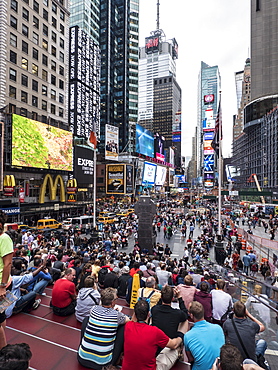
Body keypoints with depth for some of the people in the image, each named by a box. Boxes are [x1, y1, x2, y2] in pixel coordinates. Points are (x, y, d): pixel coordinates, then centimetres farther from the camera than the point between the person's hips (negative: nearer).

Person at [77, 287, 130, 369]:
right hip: (103, 363, -3)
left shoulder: (93, 309, -6)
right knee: (123, 327, 7)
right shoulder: (117, 315, -14)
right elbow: (128, 320, 8)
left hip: (82, 358, 3)